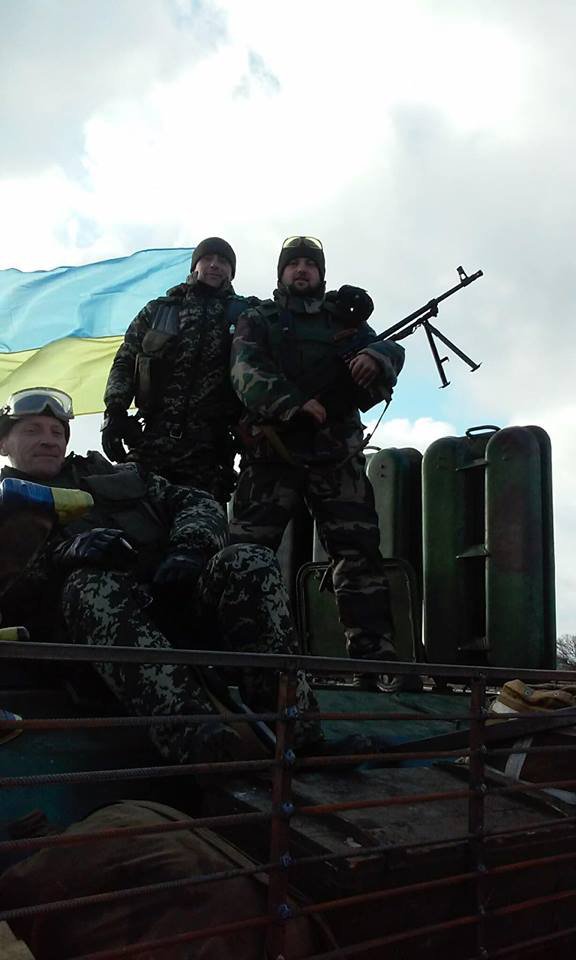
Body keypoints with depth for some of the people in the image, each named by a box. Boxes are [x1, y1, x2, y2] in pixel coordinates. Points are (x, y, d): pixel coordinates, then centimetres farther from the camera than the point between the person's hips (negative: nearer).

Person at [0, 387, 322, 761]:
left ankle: (297, 732, -35)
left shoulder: (116, 476, 32)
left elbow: (200, 503, 21)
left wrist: (188, 547, -1)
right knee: (96, 588, -36)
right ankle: (197, 741, -53)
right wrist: (62, 553, -15)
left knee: (249, 562, -24)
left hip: (173, 588, 3)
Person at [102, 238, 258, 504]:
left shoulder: (243, 313, 14)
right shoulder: (158, 310, 19)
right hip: (151, 442, 1)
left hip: (205, 453, -1)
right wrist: (114, 412, 0)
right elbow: (124, 362, 15)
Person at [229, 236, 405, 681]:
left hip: (336, 452, 2)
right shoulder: (257, 320, 15)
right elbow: (247, 373, -4)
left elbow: (392, 351, 7)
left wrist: (375, 357, -19)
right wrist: (295, 403, -21)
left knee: (359, 550, -6)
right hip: (273, 449, -1)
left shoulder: (343, 319, 21)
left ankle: (376, 652, -6)